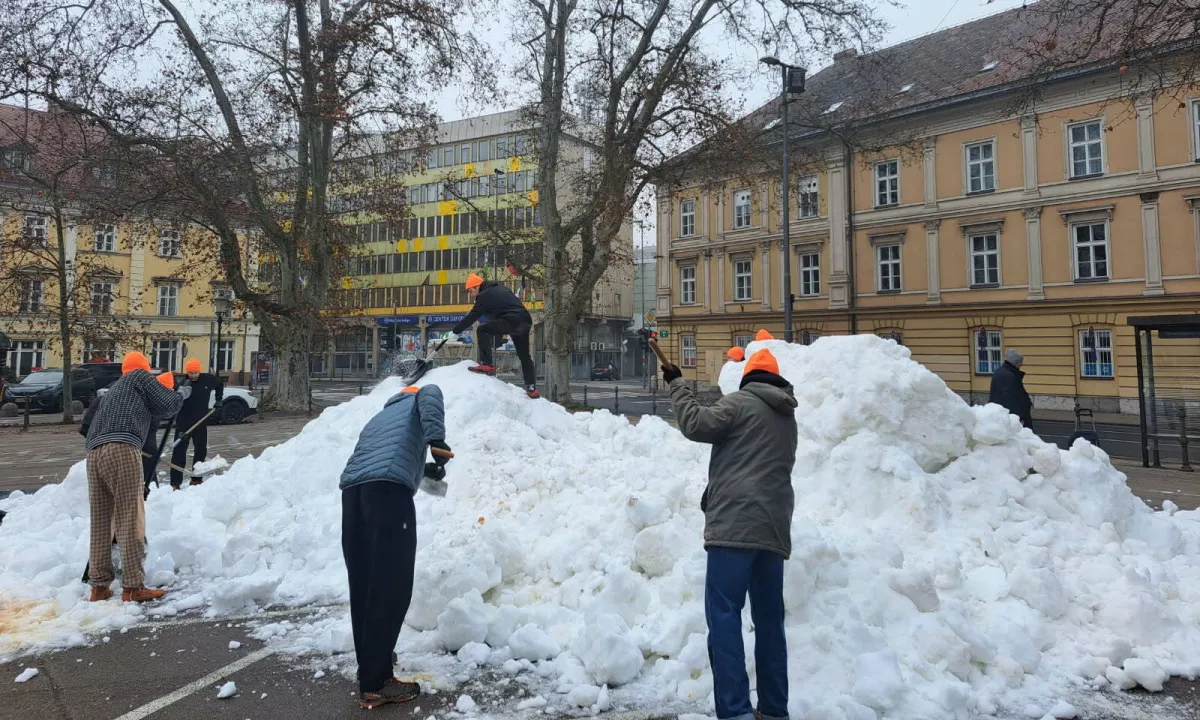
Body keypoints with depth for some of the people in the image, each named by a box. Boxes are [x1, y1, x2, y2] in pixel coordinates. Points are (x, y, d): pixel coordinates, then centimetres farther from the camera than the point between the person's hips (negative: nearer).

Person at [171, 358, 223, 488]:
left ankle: (196, 479, 24)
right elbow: (178, 408, -19)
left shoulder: (208, 379, -6)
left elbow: (219, 385, 19)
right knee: (179, 451, -7)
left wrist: (218, 400, 6)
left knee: (201, 450, 11)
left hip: (201, 422, 4)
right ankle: (175, 483, -6)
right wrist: (181, 429, -26)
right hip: (183, 423, -4)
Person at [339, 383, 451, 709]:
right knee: (390, 587, -5)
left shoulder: (378, 417, 40)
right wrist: (437, 439, -16)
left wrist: (424, 469, 55)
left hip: (352, 489, 7)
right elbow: (430, 394, -2)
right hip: (388, 488, -7)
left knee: (363, 584, 15)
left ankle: (370, 661, 28)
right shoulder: (415, 401, 22)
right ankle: (374, 683, -4)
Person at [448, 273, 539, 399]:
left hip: (511, 320, -9)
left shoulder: (485, 295, -2)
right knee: (524, 355, 16)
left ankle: (487, 365, -7)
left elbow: (471, 317, -3)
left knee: (482, 331, -4)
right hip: (526, 321, 9)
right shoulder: (499, 288, 24)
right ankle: (531, 388, 17)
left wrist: (455, 331, 5)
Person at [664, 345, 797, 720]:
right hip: (773, 528, 8)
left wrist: (677, 385, 7)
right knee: (769, 620, 13)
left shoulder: (740, 402, -1)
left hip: (735, 523, -7)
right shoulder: (788, 419, 23)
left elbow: (696, 425, -6)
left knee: (724, 615, -8)